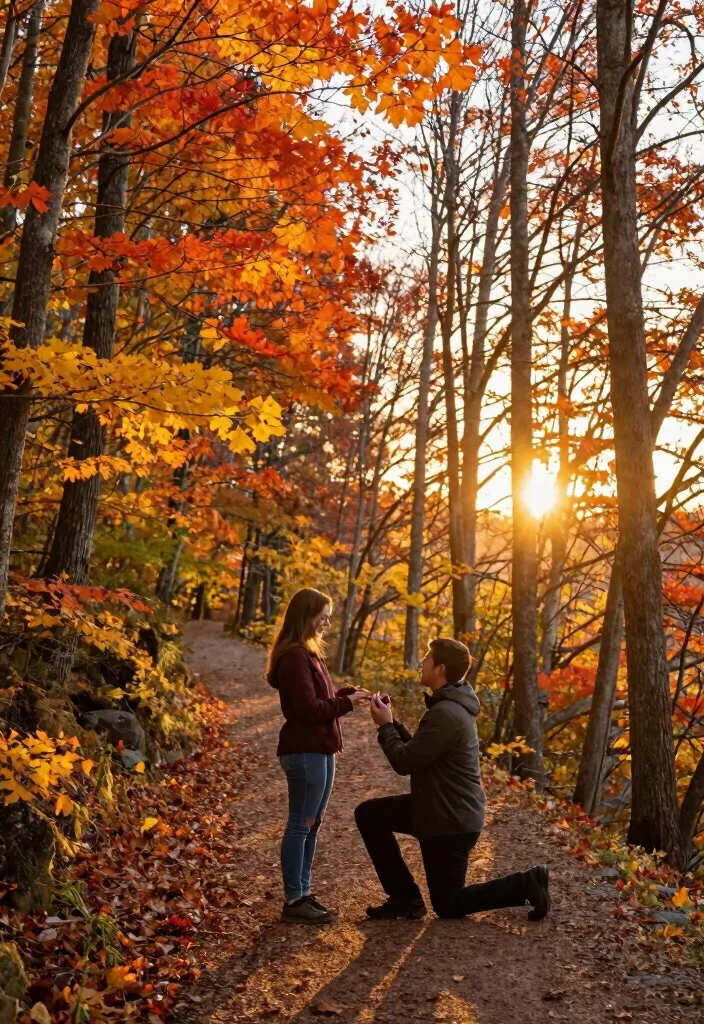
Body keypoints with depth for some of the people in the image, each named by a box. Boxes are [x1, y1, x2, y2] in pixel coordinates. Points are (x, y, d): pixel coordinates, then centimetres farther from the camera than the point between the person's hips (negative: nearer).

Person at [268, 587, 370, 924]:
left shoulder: (308, 653, 15)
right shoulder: (295, 657, -17)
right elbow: (309, 708, -21)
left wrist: (348, 693, 1)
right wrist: (347, 702, -12)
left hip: (319, 749, 10)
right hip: (305, 751, -10)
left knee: (311, 824, 14)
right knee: (301, 824, -2)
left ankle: (303, 893, 23)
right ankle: (293, 901, 6)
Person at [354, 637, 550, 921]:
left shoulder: (445, 714, -27)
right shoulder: (452, 705, 6)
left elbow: (405, 762, -23)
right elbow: (418, 752, 12)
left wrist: (384, 725, -9)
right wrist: (392, 722, 2)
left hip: (452, 820, -10)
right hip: (440, 808, 10)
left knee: (448, 905, 6)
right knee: (368, 814, 8)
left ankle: (526, 884, 7)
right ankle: (405, 897, 10)